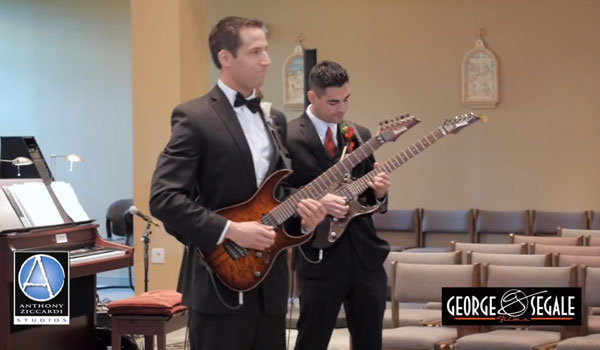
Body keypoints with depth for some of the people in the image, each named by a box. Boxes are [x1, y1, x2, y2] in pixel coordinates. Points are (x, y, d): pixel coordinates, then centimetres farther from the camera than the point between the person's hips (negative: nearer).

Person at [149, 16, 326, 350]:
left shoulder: (275, 119, 15)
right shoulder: (195, 117, -9)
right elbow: (163, 198, -16)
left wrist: (299, 209, 0)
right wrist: (230, 231, -21)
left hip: (270, 279, 7)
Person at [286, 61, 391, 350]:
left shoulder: (361, 136, 12)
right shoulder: (288, 137, -7)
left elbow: (372, 199, 16)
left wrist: (378, 192, -7)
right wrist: (316, 201, -21)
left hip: (365, 251, 5)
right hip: (319, 255, -5)